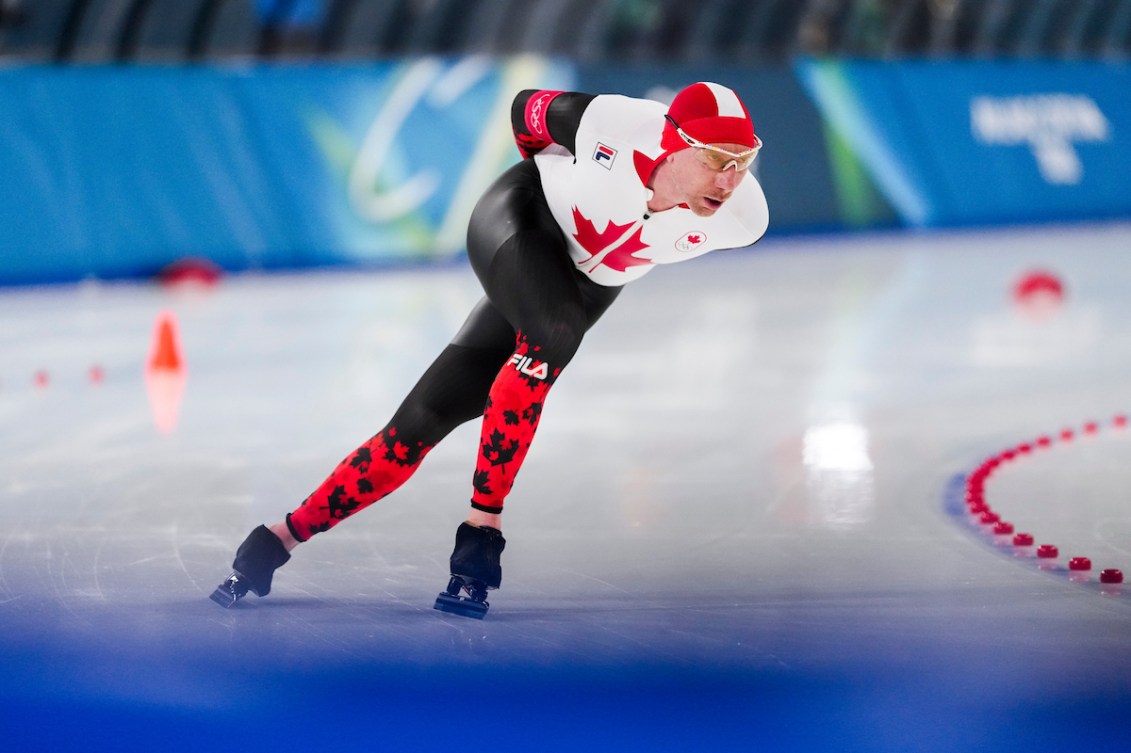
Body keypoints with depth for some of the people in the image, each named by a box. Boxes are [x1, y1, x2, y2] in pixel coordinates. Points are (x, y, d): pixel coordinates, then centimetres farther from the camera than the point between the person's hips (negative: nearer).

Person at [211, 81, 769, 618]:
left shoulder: (743, 219, -26)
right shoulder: (616, 124, -33)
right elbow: (527, 108, -10)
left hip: (586, 283, 3)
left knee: (429, 416, -4)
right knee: (553, 338, -34)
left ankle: (281, 540, 2)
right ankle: (482, 528, -19)